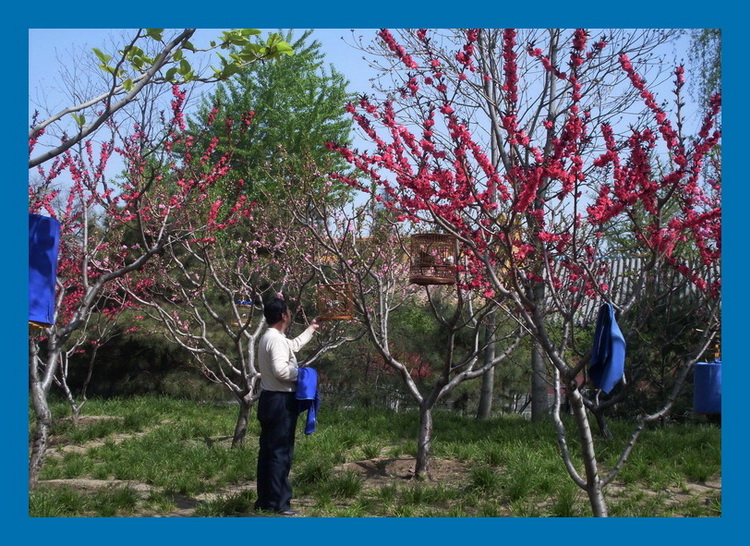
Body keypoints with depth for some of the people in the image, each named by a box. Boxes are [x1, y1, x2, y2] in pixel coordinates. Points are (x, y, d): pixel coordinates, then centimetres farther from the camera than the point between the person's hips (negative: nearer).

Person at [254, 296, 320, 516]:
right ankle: (278, 502, -3)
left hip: (269, 400, 10)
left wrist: (311, 329, 44)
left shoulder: (268, 338, 15)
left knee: (267, 451, 12)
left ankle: (265, 500, 17)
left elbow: (294, 345, 34)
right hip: (281, 401, -10)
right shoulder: (276, 340, -17)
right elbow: (280, 371, -28)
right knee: (281, 453, -6)